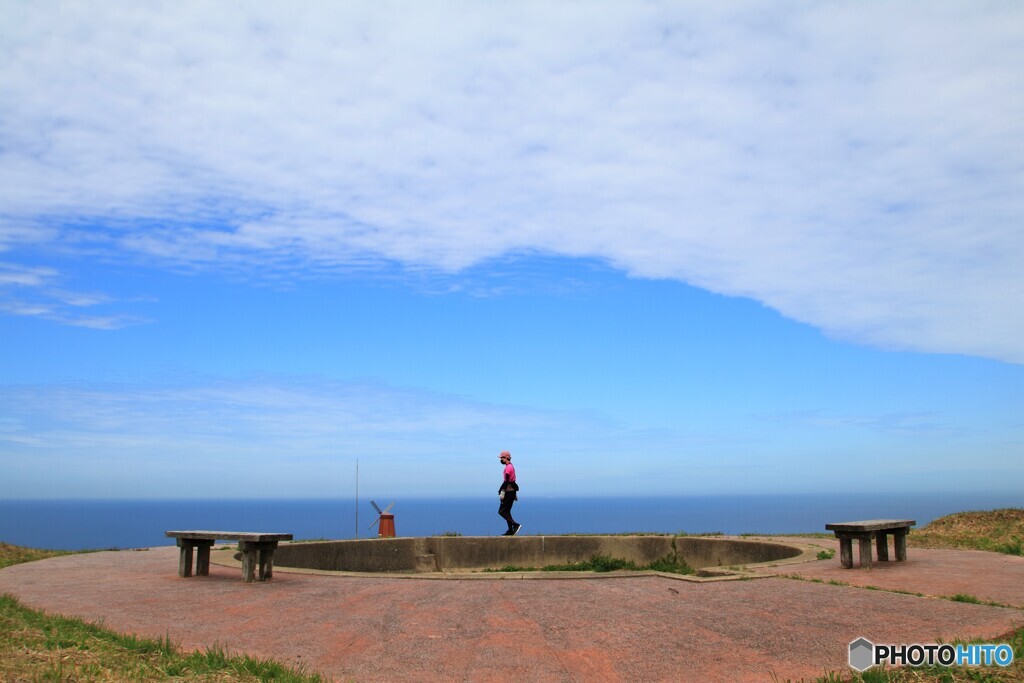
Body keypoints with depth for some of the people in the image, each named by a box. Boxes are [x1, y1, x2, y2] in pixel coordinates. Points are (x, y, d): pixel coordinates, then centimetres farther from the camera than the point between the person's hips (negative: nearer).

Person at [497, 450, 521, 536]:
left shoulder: (508, 467, -14)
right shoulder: (511, 466, 18)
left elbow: (506, 481, -21)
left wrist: (502, 492, -23)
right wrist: (514, 494, 24)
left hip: (509, 492, -10)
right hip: (511, 491, 10)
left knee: (501, 511, -10)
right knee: (507, 511, 13)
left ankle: (515, 525, -17)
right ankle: (510, 530, 12)